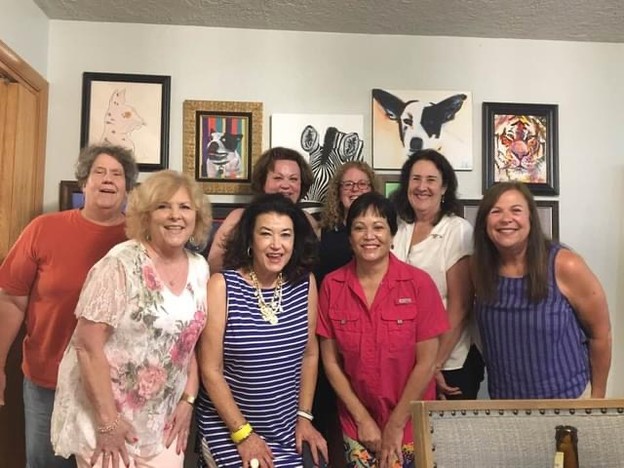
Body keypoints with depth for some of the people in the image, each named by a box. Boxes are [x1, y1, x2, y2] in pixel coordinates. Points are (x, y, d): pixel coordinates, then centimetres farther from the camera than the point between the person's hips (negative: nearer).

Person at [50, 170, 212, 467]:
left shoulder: (199, 269, 0)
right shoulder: (121, 264, -17)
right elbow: (87, 345, -18)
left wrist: (188, 399, 2)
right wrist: (108, 420, -18)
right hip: (105, 417, -5)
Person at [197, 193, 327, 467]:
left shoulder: (305, 283, -4)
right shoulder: (222, 286, -15)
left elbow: (309, 353, 6)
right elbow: (210, 370, -13)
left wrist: (304, 416, 4)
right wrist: (243, 433, -12)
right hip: (225, 427, -3)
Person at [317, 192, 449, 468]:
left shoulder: (419, 283, -13)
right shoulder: (331, 286, -8)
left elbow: (426, 362, -11)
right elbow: (330, 361, -3)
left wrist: (395, 425, -9)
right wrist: (362, 418, -5)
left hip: (410, 424, -1)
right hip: (356, 424, 2)